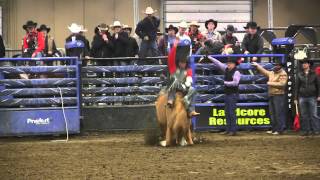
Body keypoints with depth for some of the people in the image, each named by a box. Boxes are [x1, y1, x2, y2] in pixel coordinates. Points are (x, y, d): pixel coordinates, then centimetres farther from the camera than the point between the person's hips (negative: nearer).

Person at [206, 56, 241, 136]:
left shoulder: (236, 72, -14)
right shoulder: (226, 69, 10)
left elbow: (235, 82, -25)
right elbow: (218, 64, 15)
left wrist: (226, 83, -16)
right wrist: (210, 58, 16)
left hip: (233, 94, -9)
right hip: (227, 93, 9)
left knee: (231, 112, -9)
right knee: (227, 112, 10)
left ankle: (233, 130, -7)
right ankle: (228, 129, 15)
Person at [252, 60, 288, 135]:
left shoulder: (283, 74, -10)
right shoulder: (272, 73, 16)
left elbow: (281, 84, -21)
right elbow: (264, 71, 32)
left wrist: (271, 83, -15)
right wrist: (257, 65, 33)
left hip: (279, 95, -9)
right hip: (271, 95, 9)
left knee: (279, 113, -9)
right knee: (272, 113, 12)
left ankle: (280, 130, -7)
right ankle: (274, 129, 18)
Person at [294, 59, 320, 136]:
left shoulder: (314, 74, 4)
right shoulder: (299, 75, 9)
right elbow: (297, 87, 10)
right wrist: (296, 98, 7)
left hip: (312, 97, -2)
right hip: (302, 97, 2)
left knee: (313, 114, -5)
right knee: (304, 115, 4)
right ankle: (306, 130, 9)